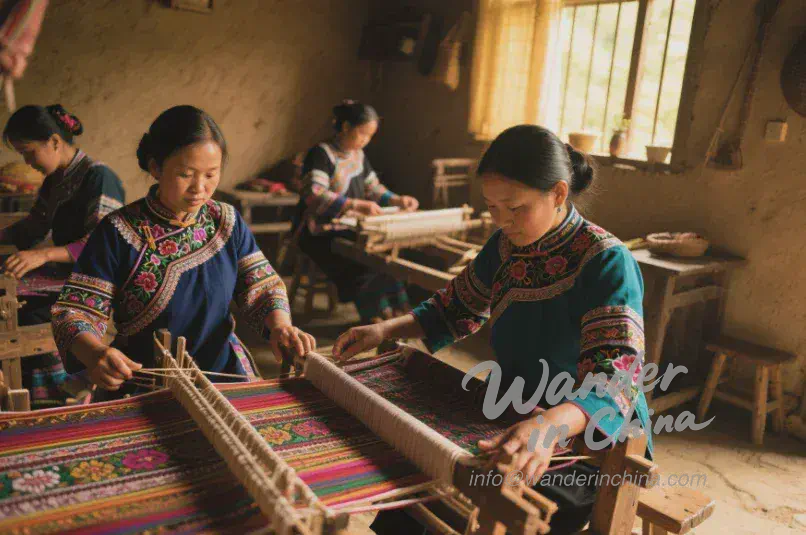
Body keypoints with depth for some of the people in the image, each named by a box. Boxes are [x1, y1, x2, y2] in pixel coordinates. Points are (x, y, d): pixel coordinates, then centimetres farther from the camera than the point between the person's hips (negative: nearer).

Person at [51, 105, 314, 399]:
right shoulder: (118, 232, -6)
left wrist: (280, 323, -15)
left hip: (224, 372, 3)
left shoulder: (227, 222, 4)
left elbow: (262, 287, 7)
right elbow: (74, 311, -7)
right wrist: (94, 352, -29)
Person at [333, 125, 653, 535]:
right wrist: (387, 329, -3)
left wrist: (550, 426, -51)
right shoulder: (506, 246, -2)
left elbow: (611, 382, -30)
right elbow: (457, 307, 13)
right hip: (512, 415, 5)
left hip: (591, 438, -5)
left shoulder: (607, 263, -21)